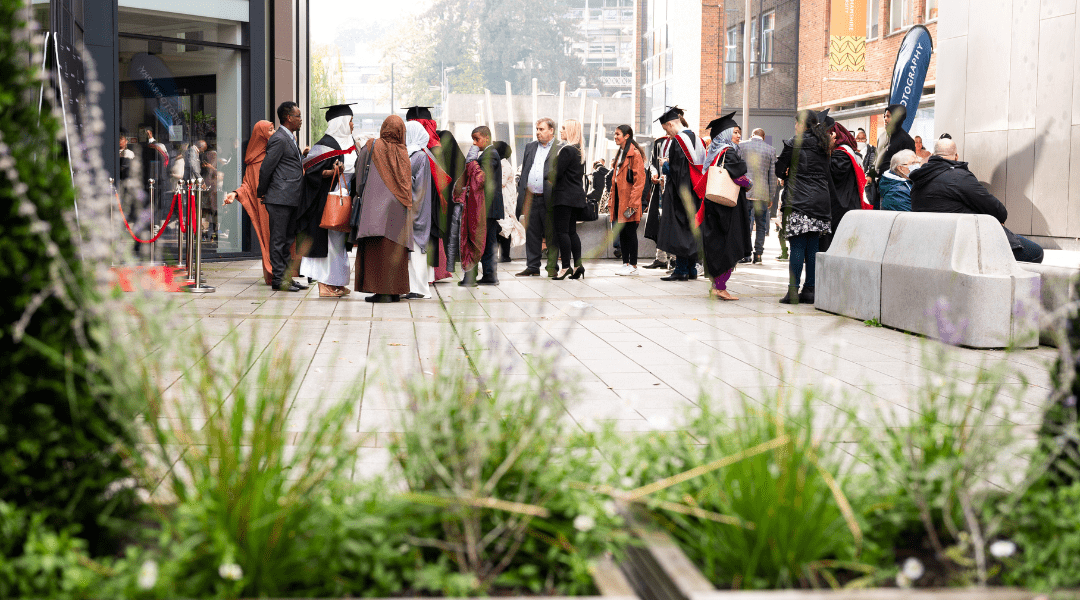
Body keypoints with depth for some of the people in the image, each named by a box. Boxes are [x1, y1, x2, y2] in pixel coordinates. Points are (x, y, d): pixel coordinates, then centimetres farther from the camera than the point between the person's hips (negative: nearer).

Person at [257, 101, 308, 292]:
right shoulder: (279, 139, -13)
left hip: (291, 199, 9)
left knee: (288, 239, 12)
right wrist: (262, 192, -2)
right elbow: (266, 168, -13)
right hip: (280, 198, -9)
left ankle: (287, 278, 17)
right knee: (278, 240, -4)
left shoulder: (290, 139, 19)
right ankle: (278, 279, -1)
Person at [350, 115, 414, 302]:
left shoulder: (371, 148, -3)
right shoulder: (404, 153, 7)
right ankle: (395, 290, 9)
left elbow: (360, 177, 1)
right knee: (395, 249, 8)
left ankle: (382, 291, -10)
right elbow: (408, 184, 11)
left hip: (375, 205, -4)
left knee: (378, 247, -5)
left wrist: (359, 195, 12)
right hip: (399, 209, 4)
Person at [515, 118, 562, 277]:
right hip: (530, 198, 5)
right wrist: (521, 192, 11)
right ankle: (532, 267, 15)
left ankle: (552, 267, 9)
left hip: (549, 199, -5)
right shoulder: (530, 147, 16)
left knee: (551, 235, 1)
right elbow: (524, 171, 19)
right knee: (531, 234, 8)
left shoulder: (560, 149, -1)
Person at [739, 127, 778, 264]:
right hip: (762, 193, 0)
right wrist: (771, 196, 10)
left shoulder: (742, 146, 2)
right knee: (761, 225, 8)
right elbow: (773, 175, 4)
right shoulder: (771, 150, 4)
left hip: (744, 192, 0)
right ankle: (758, 255, 5)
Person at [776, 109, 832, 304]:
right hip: (821, 200, 6)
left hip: (799, 200, -6)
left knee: (797, 246, -7)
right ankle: (809, 290, 9)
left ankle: (793, 290, -9)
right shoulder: (823, 145, 13)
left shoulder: (794, 144, -6)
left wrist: (786, 176, 22)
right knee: (812, 246, 8)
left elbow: (779, 170, 1)